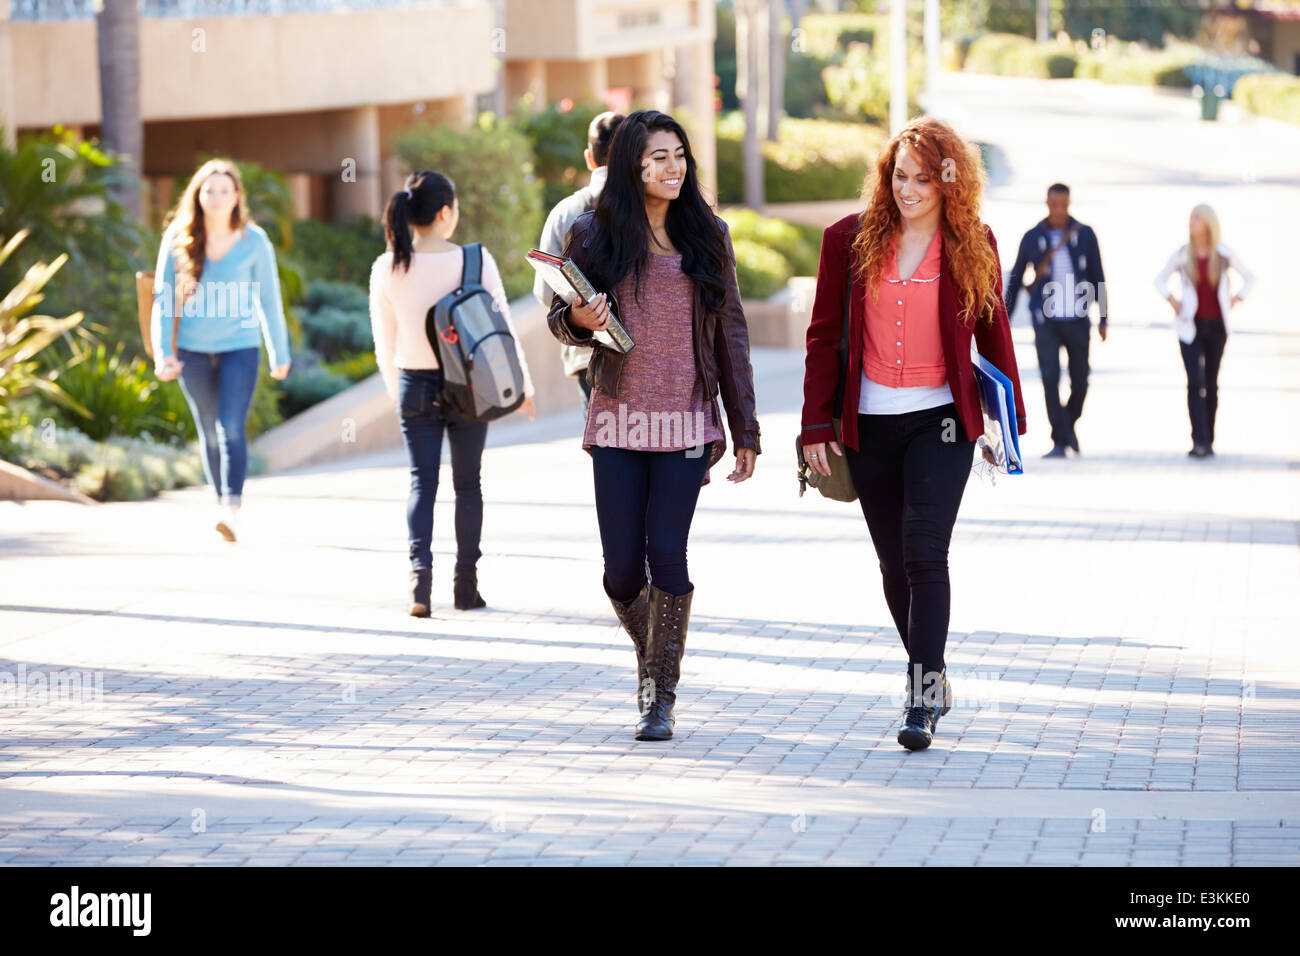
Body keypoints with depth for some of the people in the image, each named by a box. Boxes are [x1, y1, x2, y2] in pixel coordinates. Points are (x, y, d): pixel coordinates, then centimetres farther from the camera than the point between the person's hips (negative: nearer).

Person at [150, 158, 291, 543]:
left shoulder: (254, 241, -4)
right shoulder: (178, 238, -2)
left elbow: (269, 301, 3)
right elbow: (163, 297, 1)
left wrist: (280, 355, 7)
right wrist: (162, 352, -7)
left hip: (240, 346, -2)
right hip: (193, 350, 2)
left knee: (232, 427, -15)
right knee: (209, 431, 12)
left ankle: (232, 510, -20)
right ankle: (221, 501, 28)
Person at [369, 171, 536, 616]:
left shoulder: (387, 270, -6)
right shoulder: (476, 261, -11)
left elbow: (384, 345, 3)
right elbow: (503, 328, -4)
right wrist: (522, 383, 10)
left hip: (415, 386, 1)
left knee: (422, 482, 7)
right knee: (467, 482, 12)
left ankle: (421, 570, -14)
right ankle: (466, 585, 16)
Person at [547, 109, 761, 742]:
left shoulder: (706, 236, 6)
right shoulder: (594, 233, 2)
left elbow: (730, 334, 9)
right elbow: (559, 316, 11)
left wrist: (745, 430, 6)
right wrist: (580, 320, -15)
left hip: (686, 422, 0)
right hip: (617, 422, 0)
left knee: (666, 552, -11)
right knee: (622, 567, -1)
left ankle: (662, 696, 2)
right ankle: (650, 656, 30)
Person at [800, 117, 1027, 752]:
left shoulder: (973, 246, 1)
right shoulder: (850, 239, 2)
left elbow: (993, 333, 10)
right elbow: (823, 335, 6)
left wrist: (1011, 419, 10)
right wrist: (817, 424, 1)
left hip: (941, 419, -2)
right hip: (870, 422, 2)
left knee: (924, 551, -14)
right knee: (894, 562, 9)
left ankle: (922, 699, -15)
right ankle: (930, 674, 27)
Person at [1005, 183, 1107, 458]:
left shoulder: (1085, 235, -1)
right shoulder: (1032, 238, -2)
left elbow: (1098, 277, 5)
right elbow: (1015, 280, 6)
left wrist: (1103, 319, 3)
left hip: (1077, 320, 1)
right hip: (1046, 322, -1)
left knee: (1080, 382, 8)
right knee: (1050, 380, -13)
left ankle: (1069, 423, 37)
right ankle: (1060, 443, -10)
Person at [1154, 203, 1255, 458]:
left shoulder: (1224, 255, -2)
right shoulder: (1182, 255, -1)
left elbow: (1249, 278, 12)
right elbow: (1160, 279, 14)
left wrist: (1234, 301, 3)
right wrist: (1171, 301, 1)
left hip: (1216, 327, 1)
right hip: (1191, 327, -1)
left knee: (1211, 384, 6)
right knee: (1195, 382, -13)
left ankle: (1208, 442, 15)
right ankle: (1199, 443, -17)